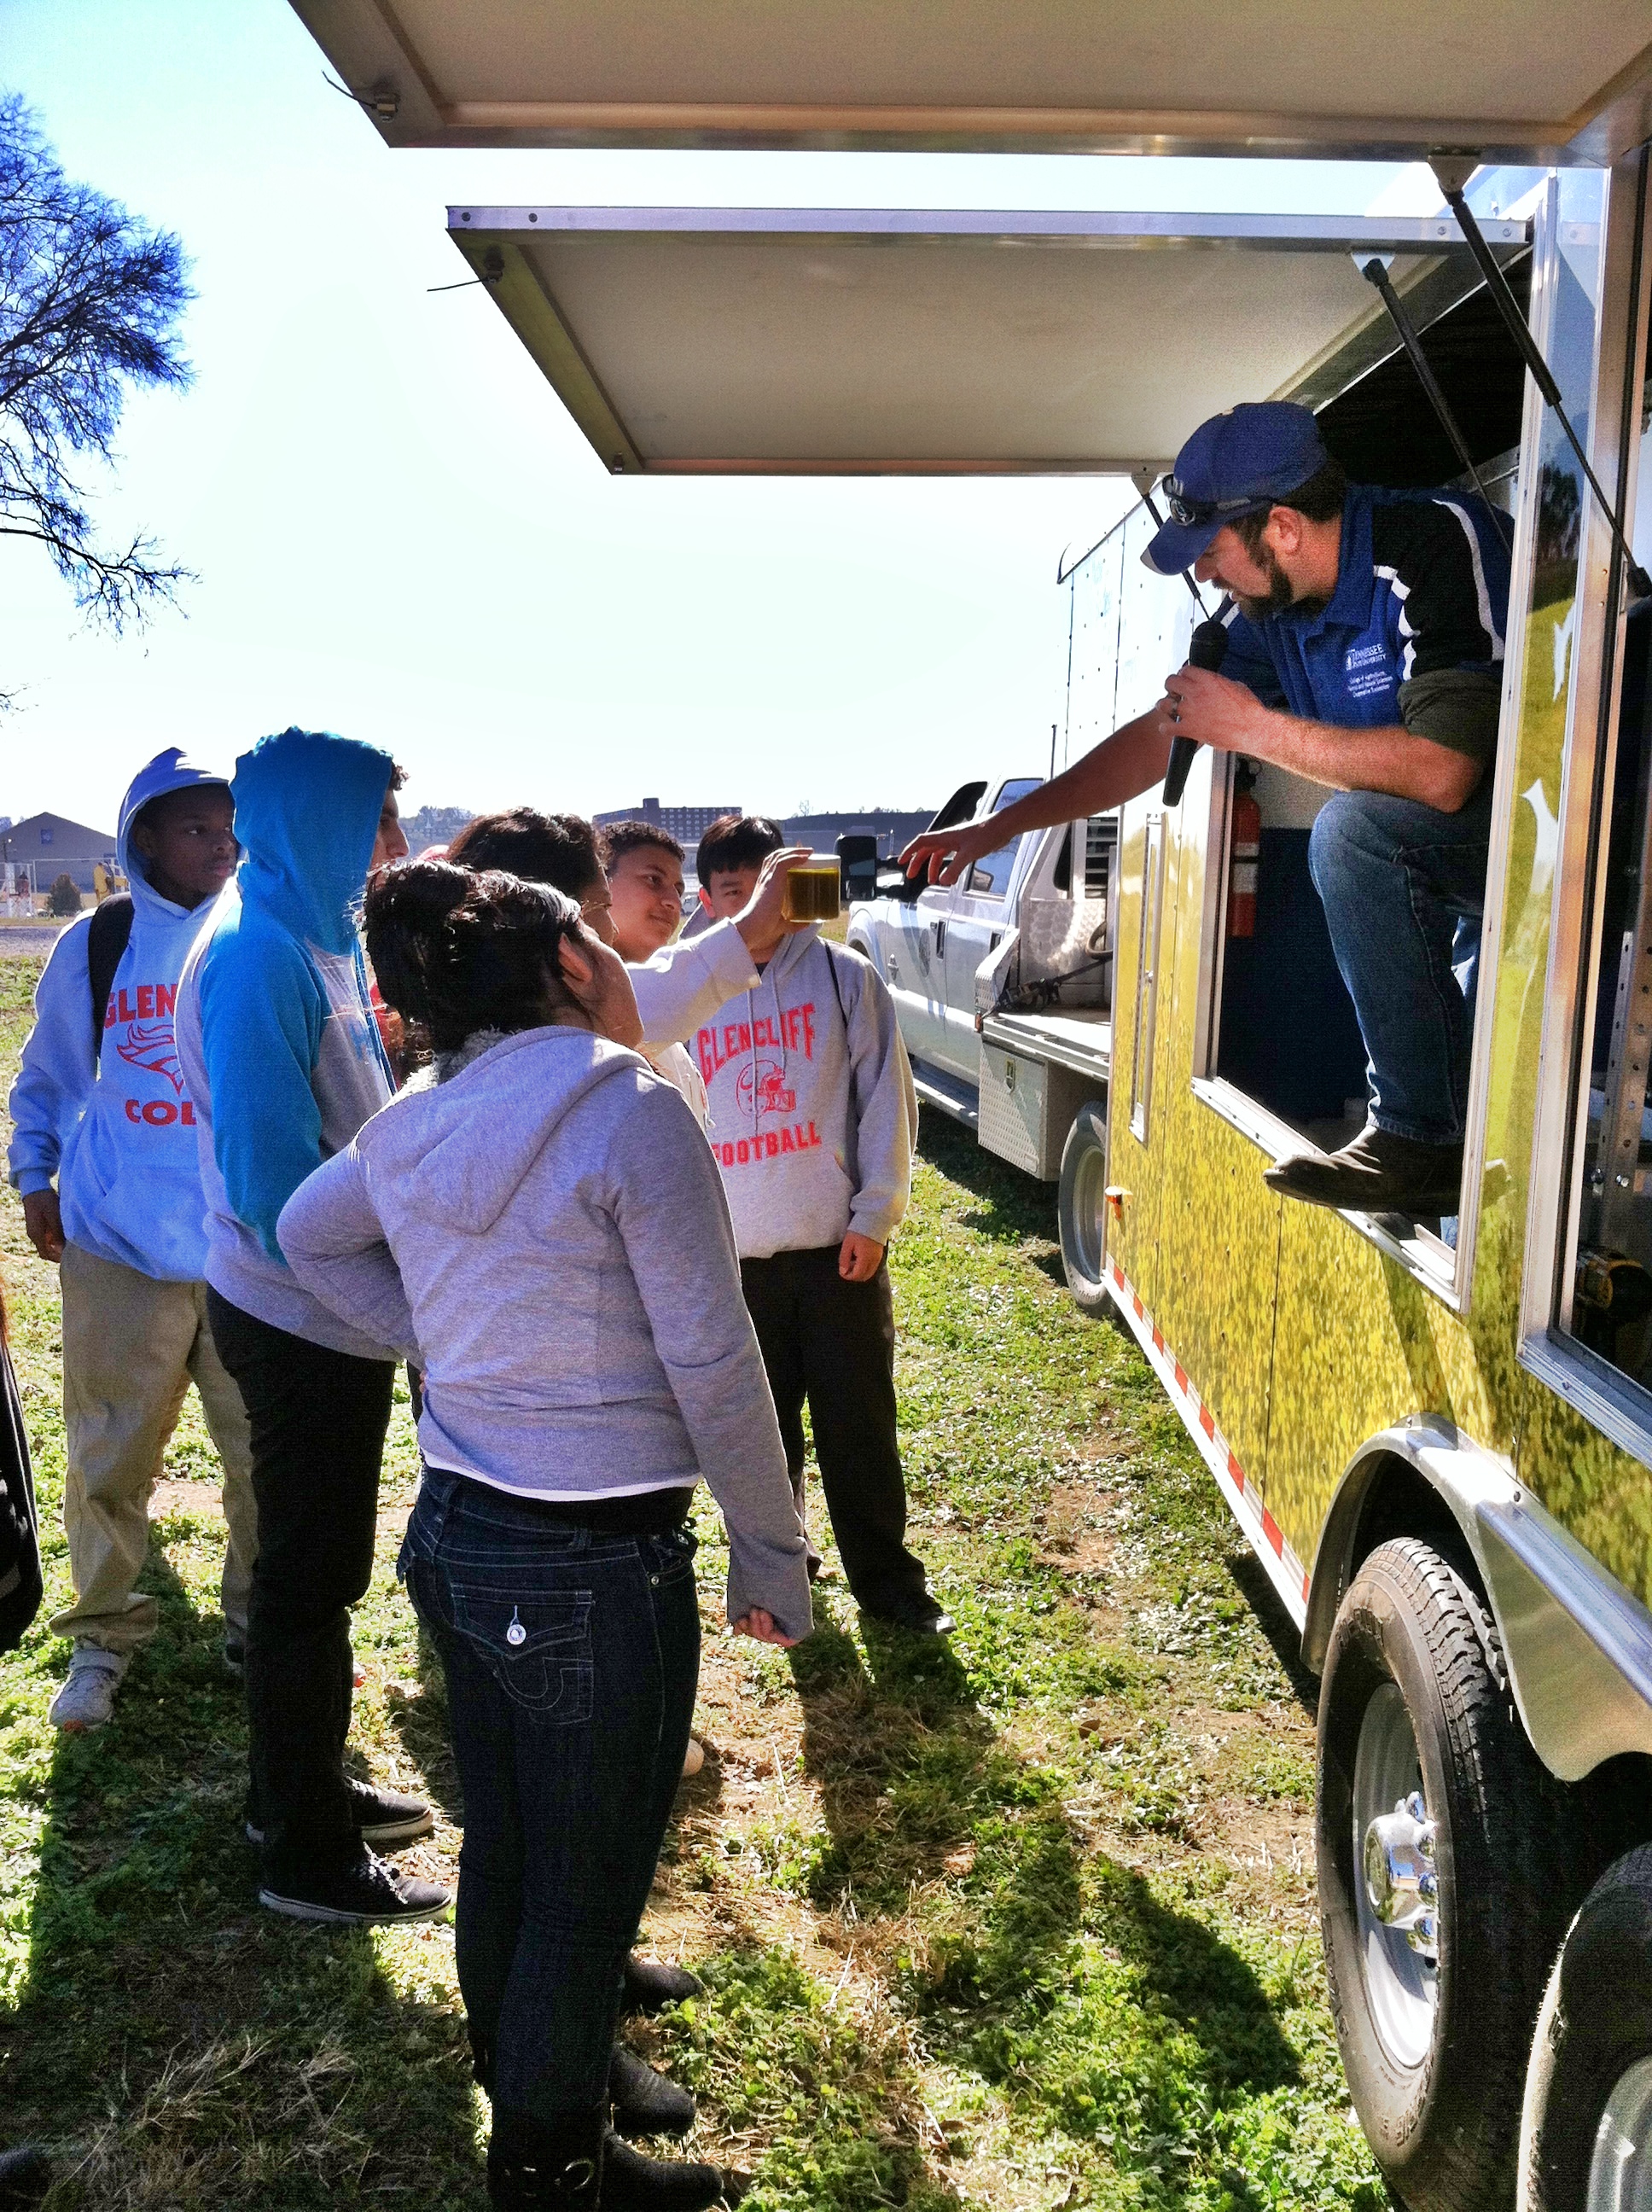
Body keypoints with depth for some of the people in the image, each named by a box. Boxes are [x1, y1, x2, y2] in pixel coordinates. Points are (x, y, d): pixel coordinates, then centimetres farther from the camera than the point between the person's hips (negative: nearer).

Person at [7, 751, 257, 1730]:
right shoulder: (93, 945, 4)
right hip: (121, 1244, 0)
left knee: (268, 1452, 8)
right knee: (112, 1456, 8)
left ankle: (259, 1623, 29)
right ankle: (105, 1636, 28)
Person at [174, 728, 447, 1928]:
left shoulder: (313, 930, 9)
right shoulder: (259, 950, -21)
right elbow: (269, 1170, -24)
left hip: (329, 1310, 9)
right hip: (303, 1320, -9)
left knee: (319, 1568, 21)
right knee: (310, 1581, 5)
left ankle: (305, 1792, 40)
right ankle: (306, 1855, 23)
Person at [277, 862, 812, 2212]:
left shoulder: (416, 1120, 3)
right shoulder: (630, 1111, -19)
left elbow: (308, 1235, 23)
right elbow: (714, 1368, -18)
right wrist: (772, 1556, -6)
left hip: (456, 1532, 8)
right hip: (596, 1565, -7)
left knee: (502, 1850, 25)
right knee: (588, 1888, 13)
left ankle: (521, 2086, 47)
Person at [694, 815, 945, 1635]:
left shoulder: (845, 975, -2)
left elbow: (887, 1098, -3)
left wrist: (875, 1214, -7)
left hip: (839, 1246, -2)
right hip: (733, 1256, 2)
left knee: (860, 1422, 6)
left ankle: (886, 1578, 21)